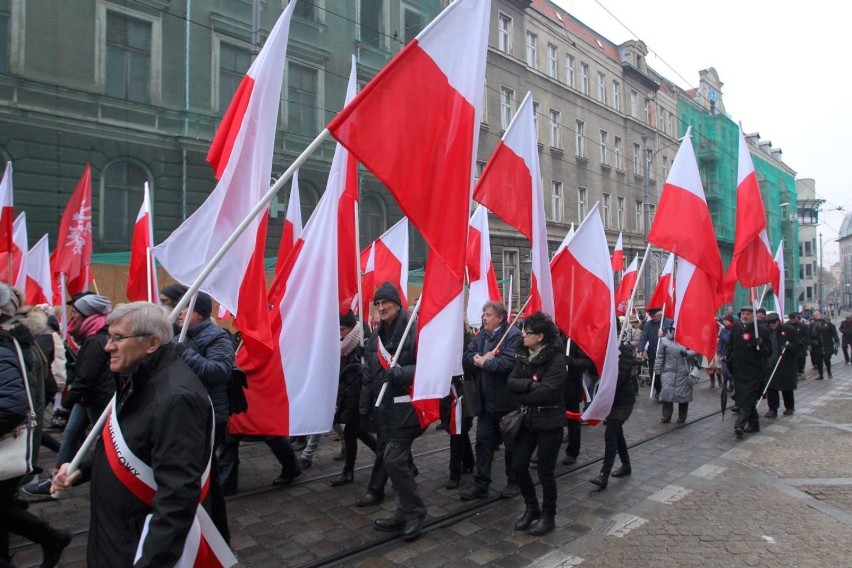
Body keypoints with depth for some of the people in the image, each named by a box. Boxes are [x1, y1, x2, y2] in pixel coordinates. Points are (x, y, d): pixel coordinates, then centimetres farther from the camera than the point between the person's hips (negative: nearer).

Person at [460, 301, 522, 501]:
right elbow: (466, 359, 0)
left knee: (512, 443, 10)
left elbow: (507, 363, -26)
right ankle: (480, 484, 20)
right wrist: (481, 358, -20)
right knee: (483, 441, 10)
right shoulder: (480, 336, 9)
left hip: (507, 400, -6)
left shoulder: (513, 335, -13)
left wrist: (483, 362, -14)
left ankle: (514, 482, 28)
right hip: (485, 400, 6)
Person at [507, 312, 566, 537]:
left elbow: (546, 392, -26)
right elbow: (511, 382, -5)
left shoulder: (556, 359, -17)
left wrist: (522, 394, -13)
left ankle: (548, 516, 26)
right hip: (528, 419, 6)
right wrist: (531, 384, -21)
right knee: (518, 465, 8)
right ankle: (532, 507, 30)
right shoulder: (524, 355, 4)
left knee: (545, 472, 5)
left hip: (550, 422, -6)